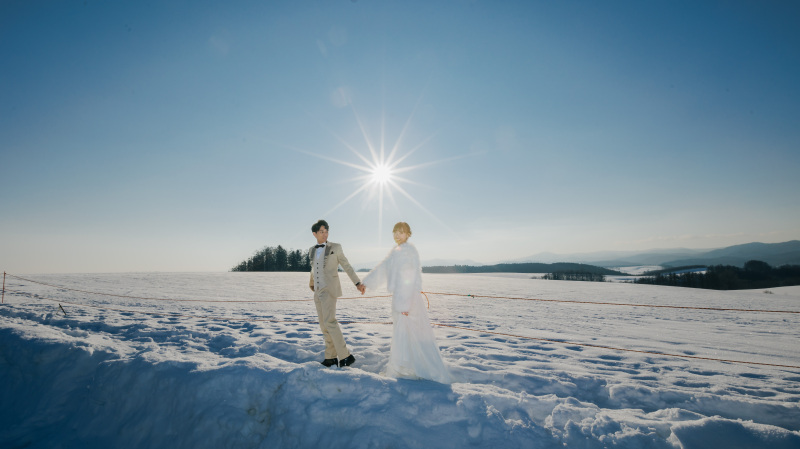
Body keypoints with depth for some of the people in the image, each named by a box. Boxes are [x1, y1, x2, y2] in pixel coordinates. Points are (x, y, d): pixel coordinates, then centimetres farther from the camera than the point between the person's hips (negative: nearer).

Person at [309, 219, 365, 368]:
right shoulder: (312, 250, 14)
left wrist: (357, 283, -7)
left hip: (329, 289, -6)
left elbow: (346, 266, 0)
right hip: (318, 291, 6)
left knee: (329, 322, -18)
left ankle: (345, 356, -16)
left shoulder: (335, 247, -1)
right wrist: (311, 282, 45)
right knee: (324, 325, 7)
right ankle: (331, 357, 14)